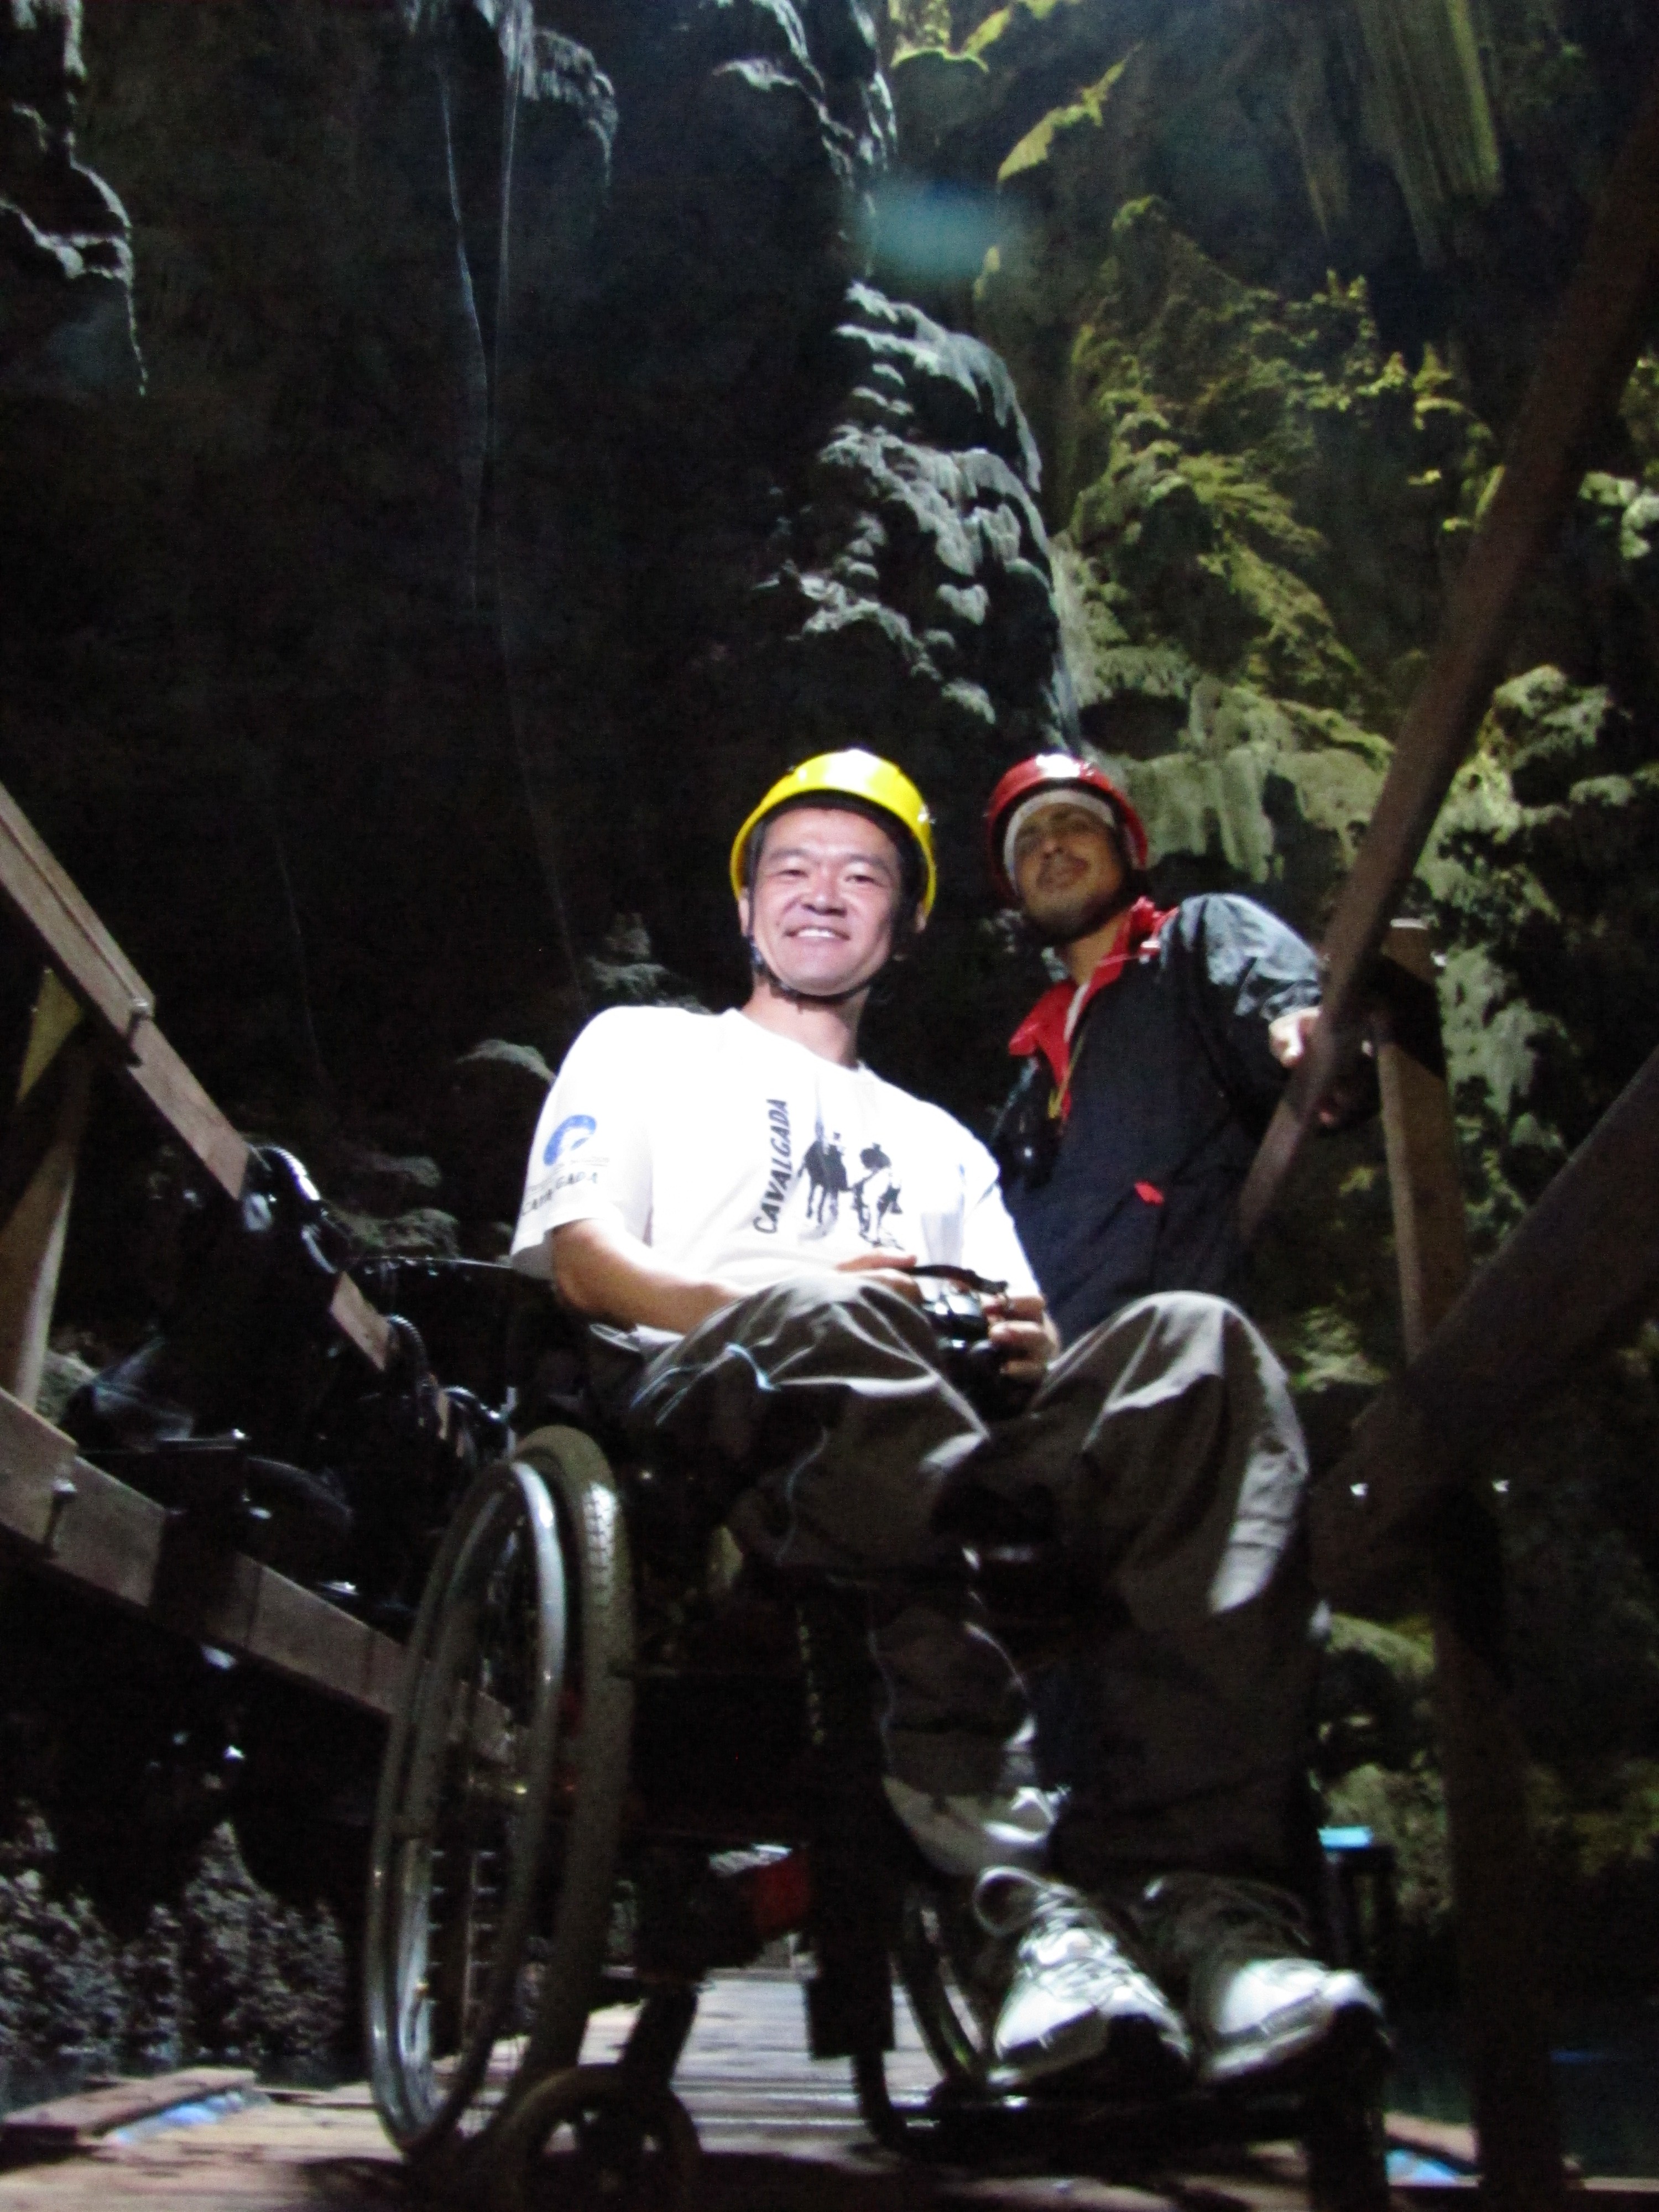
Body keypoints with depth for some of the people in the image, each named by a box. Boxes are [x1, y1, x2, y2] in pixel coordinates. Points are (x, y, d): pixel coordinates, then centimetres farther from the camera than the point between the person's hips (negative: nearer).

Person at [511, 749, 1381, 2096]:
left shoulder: (944, 1146, 37)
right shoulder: (646, 1048, 26)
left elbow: (1021, 1344, 23)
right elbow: (582, 1259, 7)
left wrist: (1025, 1345, -5)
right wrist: (780, 1294, -14)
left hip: (945, 1443, 4)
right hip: (705, 1415, -3)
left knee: (1197, 1344, -26)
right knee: (822, 1318, -40)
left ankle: (1201, 1887, -40)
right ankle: (1027, 1882, -45)